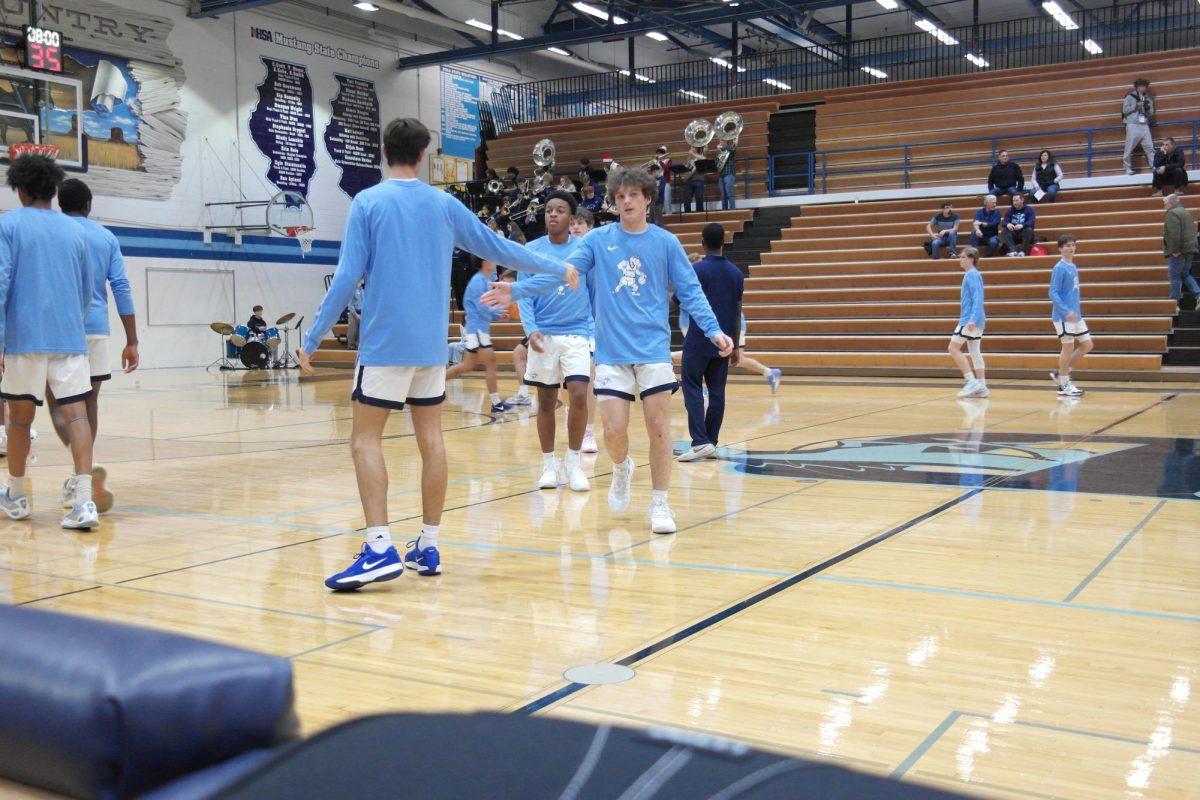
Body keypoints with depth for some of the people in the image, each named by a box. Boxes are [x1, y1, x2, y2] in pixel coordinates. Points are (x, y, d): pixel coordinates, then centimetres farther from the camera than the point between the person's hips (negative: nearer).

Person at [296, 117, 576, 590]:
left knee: (365, 440, -2)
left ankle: (380, 549, -14)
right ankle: (428, 547, 13)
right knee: (430, 439, 8)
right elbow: (498, 249, 12)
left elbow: (347, 277, -9)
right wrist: (558, 269, 25)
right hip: (431, 343, 4)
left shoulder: (368, 203, -4)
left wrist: (312, 340, -3)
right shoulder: (445, 205, 6)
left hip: (385, 341, -4)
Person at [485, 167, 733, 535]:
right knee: (614, 430, -4)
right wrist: (517, 290, -16)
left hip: (654, 349, 0)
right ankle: (621, 470, 31)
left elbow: (690, 291, 3)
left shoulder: (666, 242, 2)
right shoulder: (598, 240, 3)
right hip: (611, 353, 0)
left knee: (658, 427, -2)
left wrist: (714, 330, -10)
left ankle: (660, 504, 14)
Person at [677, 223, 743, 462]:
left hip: (698, 341, -5)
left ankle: (700, 442, -12)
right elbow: (738, 313, 10)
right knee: (717, 393, 8)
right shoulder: (736, 272, 8)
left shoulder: (697, 270, -9)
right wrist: (735, 346, 16)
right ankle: (712, 442, 10)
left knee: (693, 390, -2)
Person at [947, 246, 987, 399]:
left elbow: (978, 298, -20)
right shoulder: (971, 274, 16)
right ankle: (981, 386, 8)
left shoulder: (972, 275, -12)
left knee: (953, 348, -8)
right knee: (974, 351, 8)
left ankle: (971, 380, -10)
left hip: (970, 319, -10)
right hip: (975, 321, 10)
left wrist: (972, 319, -27)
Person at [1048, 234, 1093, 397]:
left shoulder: (1073, 267, 13)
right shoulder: (1059, 268, -12)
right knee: (1068, 348, -3)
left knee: (1087, 345, 9)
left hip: (1076, 315, 8)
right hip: (1063, 316, -8)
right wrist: (1066, 311, -26)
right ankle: (1064, 386, 8)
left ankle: (1060, 374, 17)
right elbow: (1053, 293, -18)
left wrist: (1076, 311, 18)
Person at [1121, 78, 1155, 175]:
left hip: (1144, 126, 4)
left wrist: (1148, 108, -4)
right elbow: (1125, 110, -6)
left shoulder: (1147, 98, 15)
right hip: (1133, 125, -4)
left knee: (1150, 147, 0)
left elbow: (1151, 113, 16)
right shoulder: (1129, 97, 2)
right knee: (1129, 148, -3)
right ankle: (1128, 168, 7)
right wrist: (1136, 105, -13)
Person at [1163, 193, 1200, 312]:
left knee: (1175, 276, -3)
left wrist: (1174, 250, -22)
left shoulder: (1172, 213, -11)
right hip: (1190, 249, 9)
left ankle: (1175, 304, -2)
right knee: (1185, 274, 18)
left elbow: (1174, 233, -23)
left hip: (1178, 251, -9)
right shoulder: (1186, 212, 19)